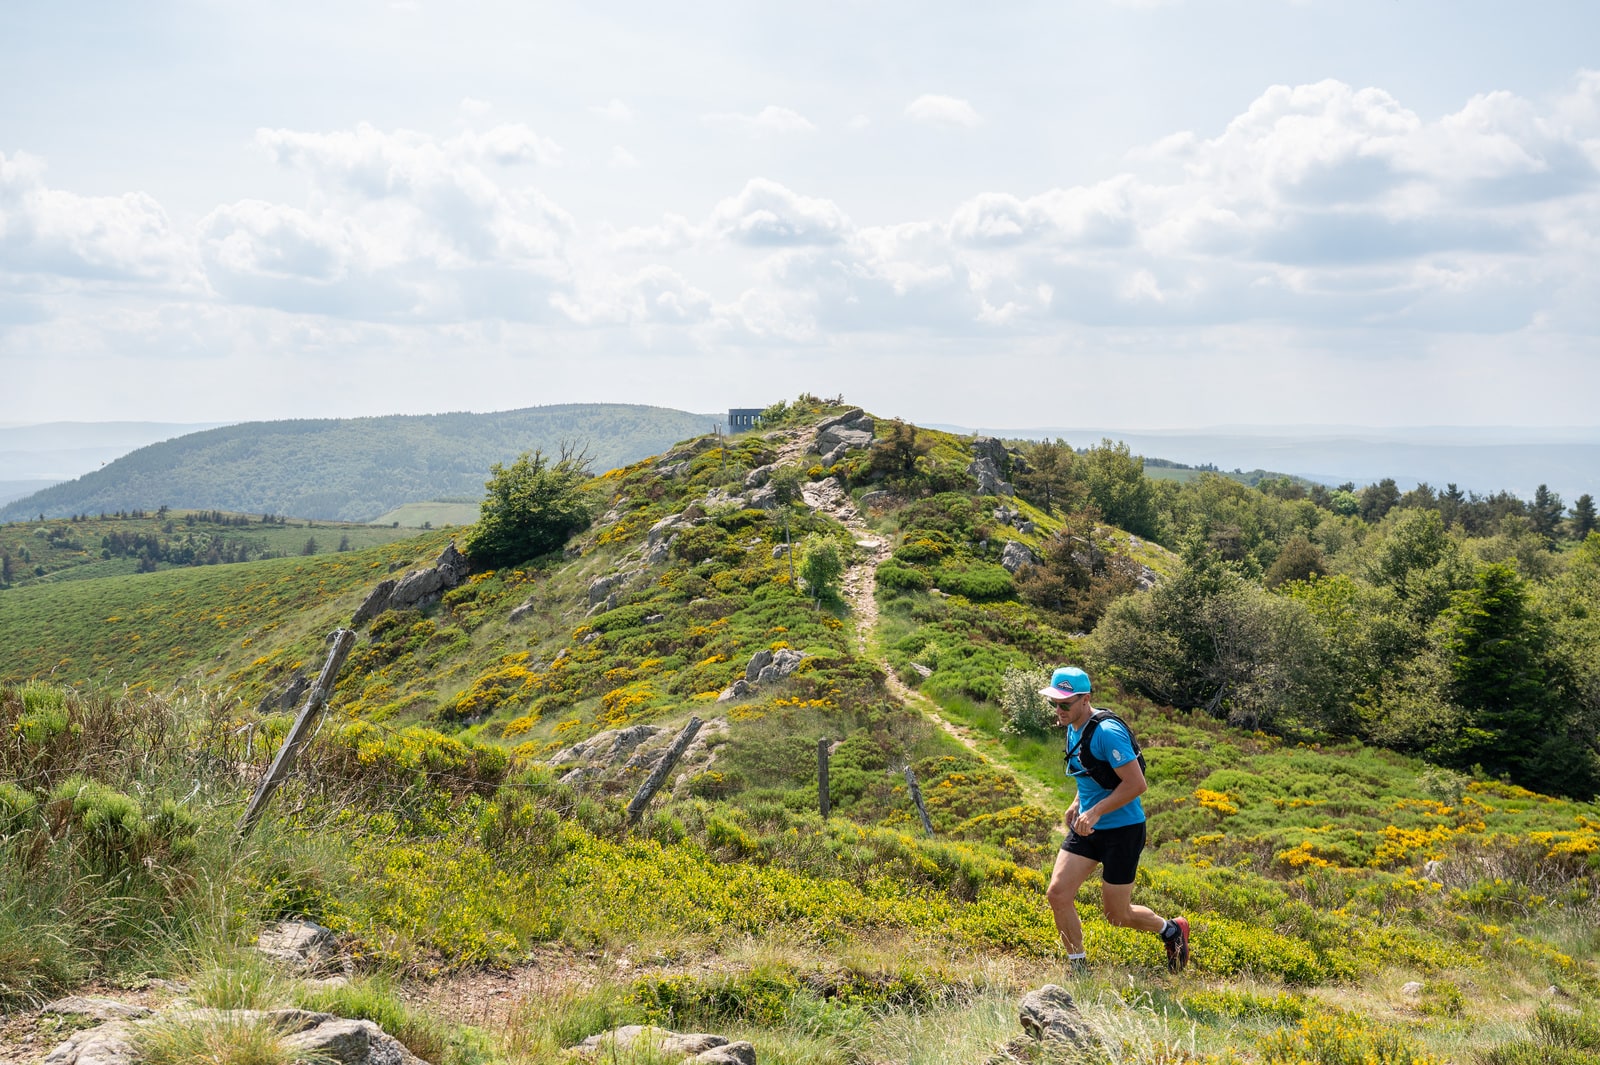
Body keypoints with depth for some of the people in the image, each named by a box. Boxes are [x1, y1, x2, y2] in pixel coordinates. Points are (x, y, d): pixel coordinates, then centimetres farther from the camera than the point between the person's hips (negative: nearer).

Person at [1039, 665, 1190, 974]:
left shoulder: (1107, 732, -23)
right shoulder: (1073, 728, 6)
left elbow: (1136, 783, -26)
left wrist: (1095, 812, -27)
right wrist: (1078, 804, 10)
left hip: (1122, 830, -8)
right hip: (1086, 828, 8)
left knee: (1117, 915, 4)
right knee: (1057, 894, -4)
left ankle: (1171, 930, 32)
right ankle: (1078, 967, 11)